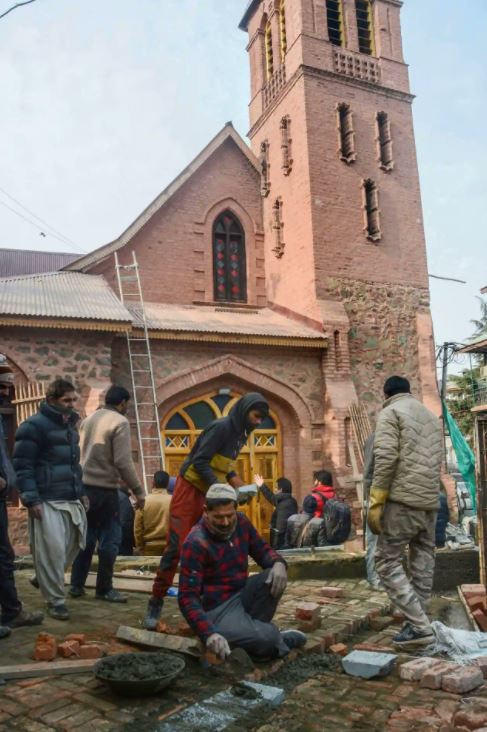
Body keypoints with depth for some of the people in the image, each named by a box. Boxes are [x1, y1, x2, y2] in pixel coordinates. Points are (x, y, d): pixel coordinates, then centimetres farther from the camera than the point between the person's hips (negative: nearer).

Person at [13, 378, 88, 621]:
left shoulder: (70, 425, 17)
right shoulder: (34, 426, -9)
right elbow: (22, 466, -13)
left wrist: (81, 492, 20)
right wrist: (31, 499, -19)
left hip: (72, 500, 8)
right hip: (47, 502, -8)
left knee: (72, 547, 13)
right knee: (52, 551, -5)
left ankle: (45, 580, 36)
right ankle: (55, 601, 10)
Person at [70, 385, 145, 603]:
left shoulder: (88, 419, 11)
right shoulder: (120, 422, -13)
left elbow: (81, 453, 15)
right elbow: (123, 462, -18)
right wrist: (138, 490, -12)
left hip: (84, 486, 8)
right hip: (104, 488, -7)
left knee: (86, 536, 16)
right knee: (110, 538, 3)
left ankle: (77, 585, 21)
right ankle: (104, 589, 9)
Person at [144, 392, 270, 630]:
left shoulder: (239, 433, 8)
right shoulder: (221, 427, -19)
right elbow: (200, 462, -23)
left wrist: (235, 480, 1)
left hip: (211, 495, 8)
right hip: (190, 490, -8)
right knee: (177, 546, -6)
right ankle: (156, 602, 6)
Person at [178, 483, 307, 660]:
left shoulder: (241, 522, -3)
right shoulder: (195, 543, -22)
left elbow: (262, 550, 7)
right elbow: (187, 597, -23)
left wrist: (278, 563, -18)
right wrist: (209, 634, -37)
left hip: (241, 595, 7)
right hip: (217, 610, -7)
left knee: (274, 577, -20)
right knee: (266, 639, -29)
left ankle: (251, 631, -8)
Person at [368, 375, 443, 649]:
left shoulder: (391, 412, -2)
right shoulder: (433, 416, 20)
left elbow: (385, 458, -14)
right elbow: (438, 461, 18)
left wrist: (375, 502, -13)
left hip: (403, 500, -7)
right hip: (431, 502, 7)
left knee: (387, 561, -1)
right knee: (423, 562, 11)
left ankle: (419, 626, -7)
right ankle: (420, 623, 15)